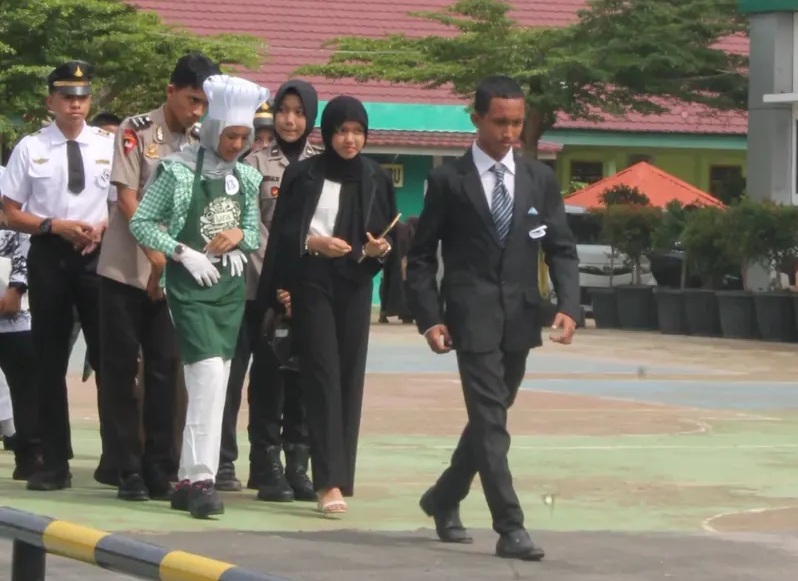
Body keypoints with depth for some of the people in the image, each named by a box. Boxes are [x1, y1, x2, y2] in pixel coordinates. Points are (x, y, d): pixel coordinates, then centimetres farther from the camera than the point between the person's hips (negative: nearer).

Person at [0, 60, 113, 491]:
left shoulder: (108, 146, 5)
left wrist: (103, 227, -11)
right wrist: (55, 225, -13)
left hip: (98, 255, 0)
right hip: (48, 257, 0)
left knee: (108, 356, 1)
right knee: (50, 361, 5)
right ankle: (54, 463, 12)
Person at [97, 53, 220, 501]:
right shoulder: (136, 132, -6)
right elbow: (128, 200, -10)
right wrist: (156, 257, -18)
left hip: (174, 275, 3)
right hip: (126, 270, -3)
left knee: (165, 371, 4)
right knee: (122, 370, 1)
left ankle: (161, 471, 8)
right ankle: (130, 471, 5)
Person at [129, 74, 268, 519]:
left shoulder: (247, 178, 8)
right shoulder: (179, 172, -8)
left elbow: (255, 232, 16)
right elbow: (141, 223, -5)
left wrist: (239, 236, -7)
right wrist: (183, 253, -15)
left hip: (231, 285, 6)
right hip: (191, 285, -6)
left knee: (214, 382, 7)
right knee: (209, 374, -19)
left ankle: (189, 478, 14)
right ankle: (202, 478, -19)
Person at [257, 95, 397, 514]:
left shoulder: (376, 179, 8)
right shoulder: (302, 175, 1)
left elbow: (390, 234, 10)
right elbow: (282, 233, 2)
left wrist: (379, 248, -10)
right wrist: (313, 243, -13)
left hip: (354, 286, 3)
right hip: (311, 284, -3)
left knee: (349, 377, 2)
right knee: (322, 376, -10)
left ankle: (340, 475, 7)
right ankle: (329, 481, -17)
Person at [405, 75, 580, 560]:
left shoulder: (540, 179, 8)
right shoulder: (449, 180, 0)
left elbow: (562, 249, 7)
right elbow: (422, 256, 2)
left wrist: (569, 305, -9)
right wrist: (429, 317, -8)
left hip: (520, 318, 4)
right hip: (473, 316, -4)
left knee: (490, 416, 15)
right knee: (491, 422, -11)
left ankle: (444, 499, 35)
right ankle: (510, 528, -13)